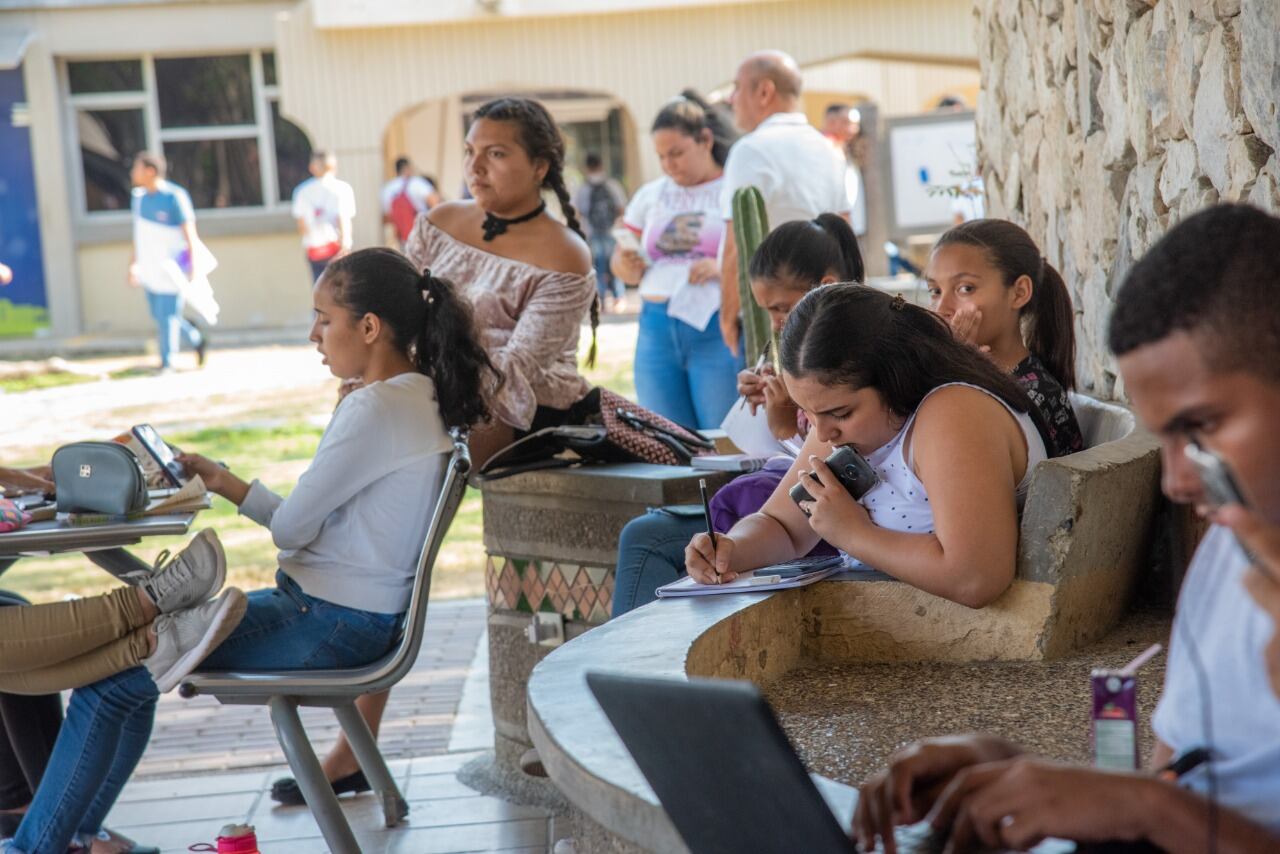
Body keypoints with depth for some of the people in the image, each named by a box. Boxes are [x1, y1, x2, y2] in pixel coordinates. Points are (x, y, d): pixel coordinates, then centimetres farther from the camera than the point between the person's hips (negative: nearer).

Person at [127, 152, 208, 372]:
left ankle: (167, 363, 4)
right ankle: (197, 340, 30)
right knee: (158, 315, 12)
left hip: (170, 269, -7)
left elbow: (190, 234, -14)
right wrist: (134, 264, 17)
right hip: (149, 269, 7)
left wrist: (193, 267, -20)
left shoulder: (174, 197, -14)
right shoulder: (139, 197, 6)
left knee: (167, 317, -6)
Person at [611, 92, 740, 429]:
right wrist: (626, 265, -1)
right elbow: (621, 263, 22)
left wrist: (726, 268, -20)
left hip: (717, 328, -5)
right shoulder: (651, 195, 16)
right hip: (657, 333, 5)